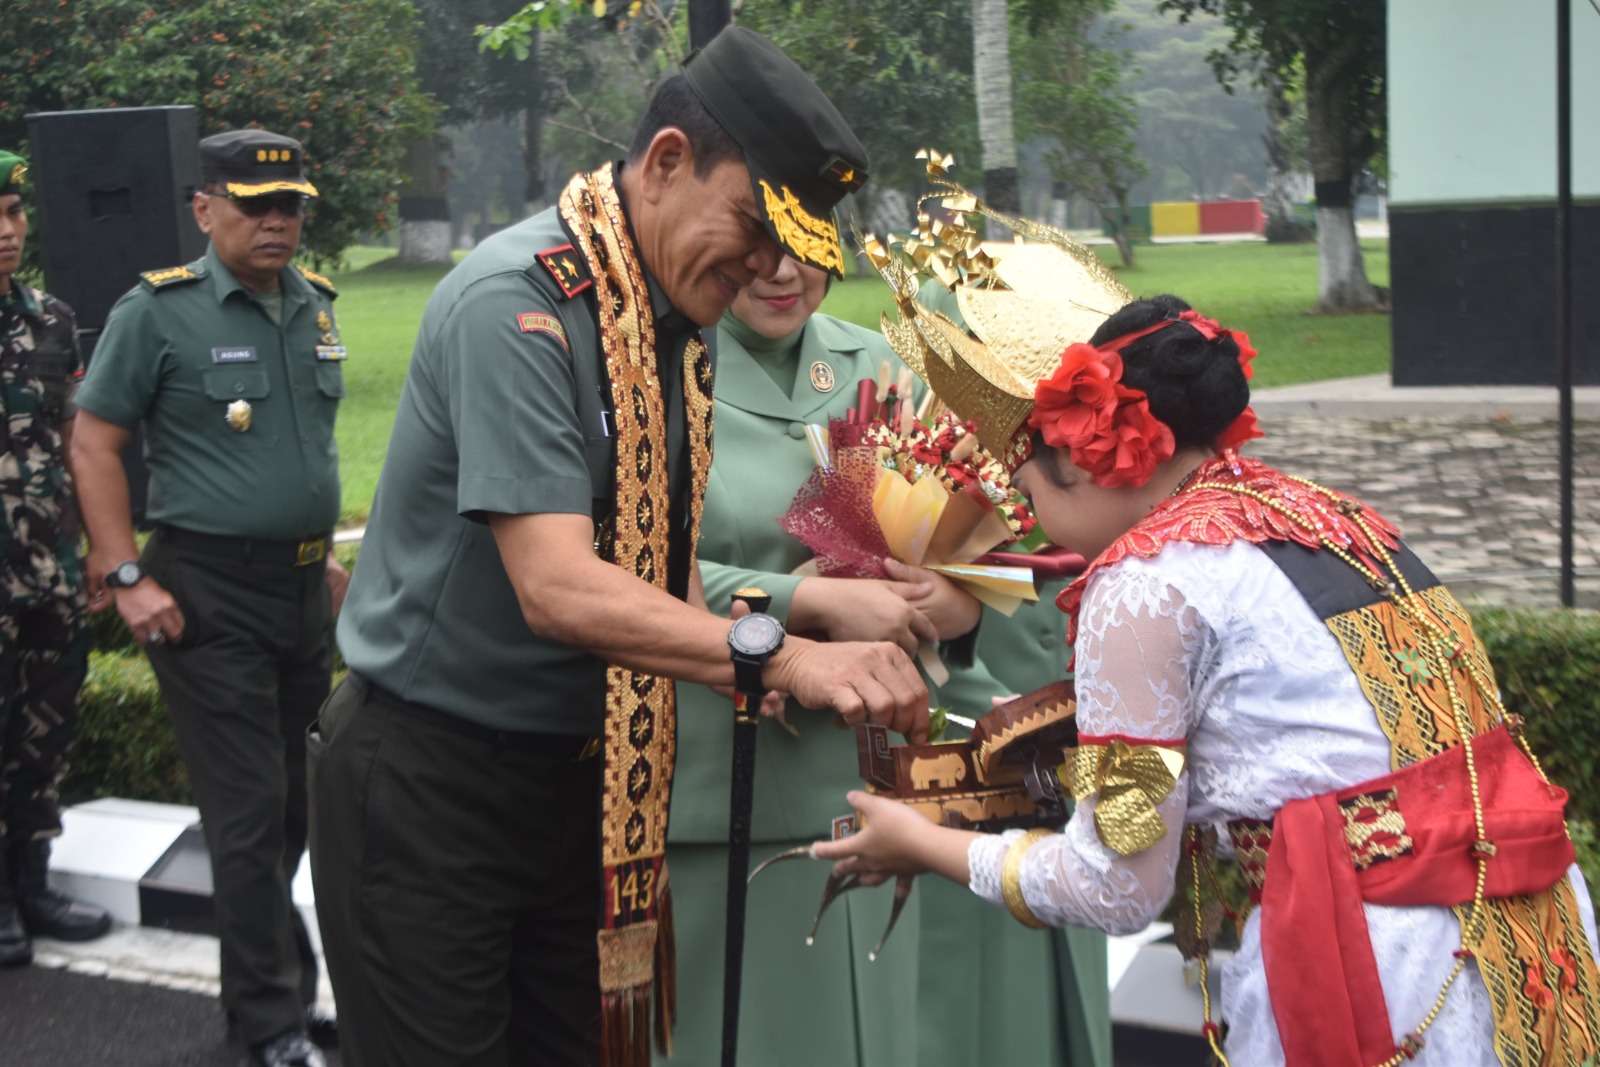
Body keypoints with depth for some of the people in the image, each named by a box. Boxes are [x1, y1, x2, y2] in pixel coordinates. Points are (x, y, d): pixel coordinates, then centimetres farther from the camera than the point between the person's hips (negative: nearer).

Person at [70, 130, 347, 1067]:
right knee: (250, 812, -3)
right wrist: (128, 579, -12)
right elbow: (95, 444, -7)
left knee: (294, 804, 14)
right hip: (208, 595, -6)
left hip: (303, 589, 6)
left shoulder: (317, 307, 10)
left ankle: (262, 989, 30)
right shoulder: (159, 311, -9)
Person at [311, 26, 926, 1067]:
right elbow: (556, 588, -30)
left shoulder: (681, 325, 5)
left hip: (584, 775, 8)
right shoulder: (518, 302, -22)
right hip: (429, 778, -7)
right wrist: (778, 656, -37)